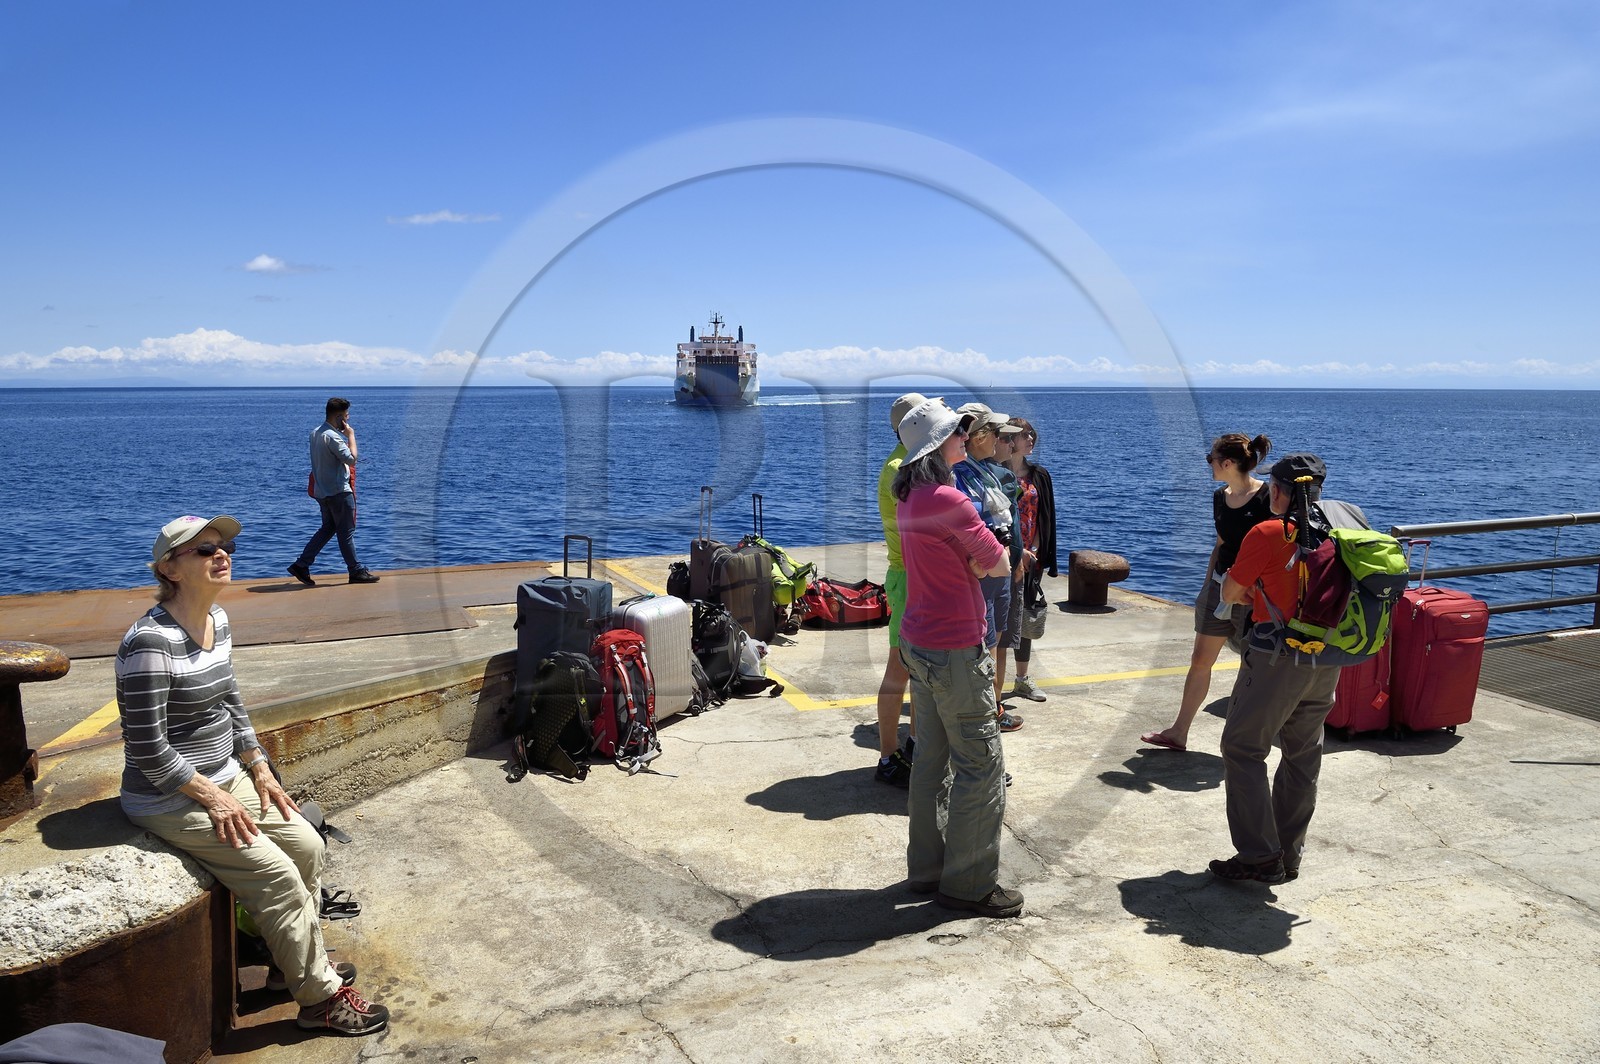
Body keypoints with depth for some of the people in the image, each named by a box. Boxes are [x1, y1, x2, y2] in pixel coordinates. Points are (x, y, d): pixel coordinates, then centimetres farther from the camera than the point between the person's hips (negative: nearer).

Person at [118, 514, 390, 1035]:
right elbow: (147, 749, -24)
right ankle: (320, 997, 5)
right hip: (169, 801, -8)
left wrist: (261, 771, 8)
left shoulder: (217, 620, 2)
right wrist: (213, 799, -17)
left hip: (224, 777, 9)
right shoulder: (151, 642, -25)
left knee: (307, 844, 4)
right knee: (278, 875, -12)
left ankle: (300, 960, 23)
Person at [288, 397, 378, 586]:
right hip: (338, 491, -9)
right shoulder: (332, 436, -20)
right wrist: (351, 435, -14)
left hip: (322, 491, 9)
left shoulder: (315, 432, 11)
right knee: (347, 532, 0)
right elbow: (351, 458, -26)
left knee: (328, 528, 16)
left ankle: (301, 565, 11)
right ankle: (356, 571, 8)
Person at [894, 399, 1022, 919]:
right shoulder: (947, 499, -19)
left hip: (919, 643, 9)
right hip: (954, 651, -9)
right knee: (981, 763, 1)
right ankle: (968, 883, 10)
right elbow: (1000, 565, -11)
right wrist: (985, 558, 4)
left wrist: (972, 560, -2)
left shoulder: (910, 498, 9)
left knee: (932, 759, 16)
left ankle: (927, 869, 27)